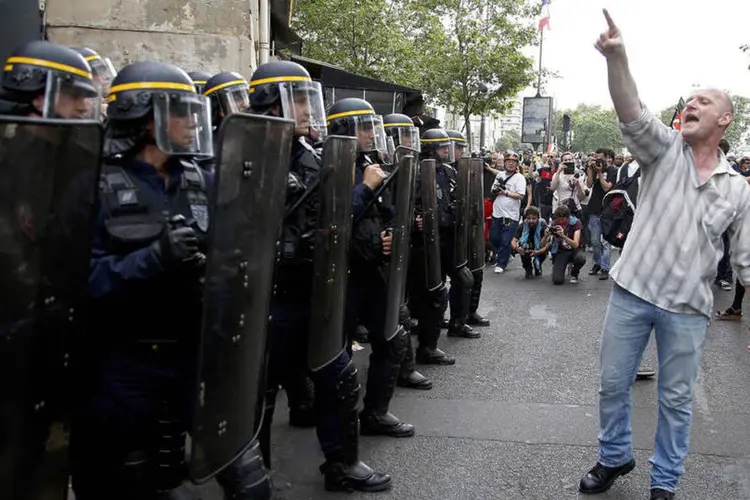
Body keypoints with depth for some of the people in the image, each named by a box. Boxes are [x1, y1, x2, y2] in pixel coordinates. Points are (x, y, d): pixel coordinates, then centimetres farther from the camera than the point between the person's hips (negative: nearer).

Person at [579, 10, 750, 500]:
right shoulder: (665, 149, 0)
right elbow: (632, 114, -21)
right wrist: (617, 57, -39)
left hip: (688, 309, 0)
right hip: (631, 291, 0)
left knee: (676, 399, 10)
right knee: (613, 385, 11)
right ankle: (615, 458, 34)